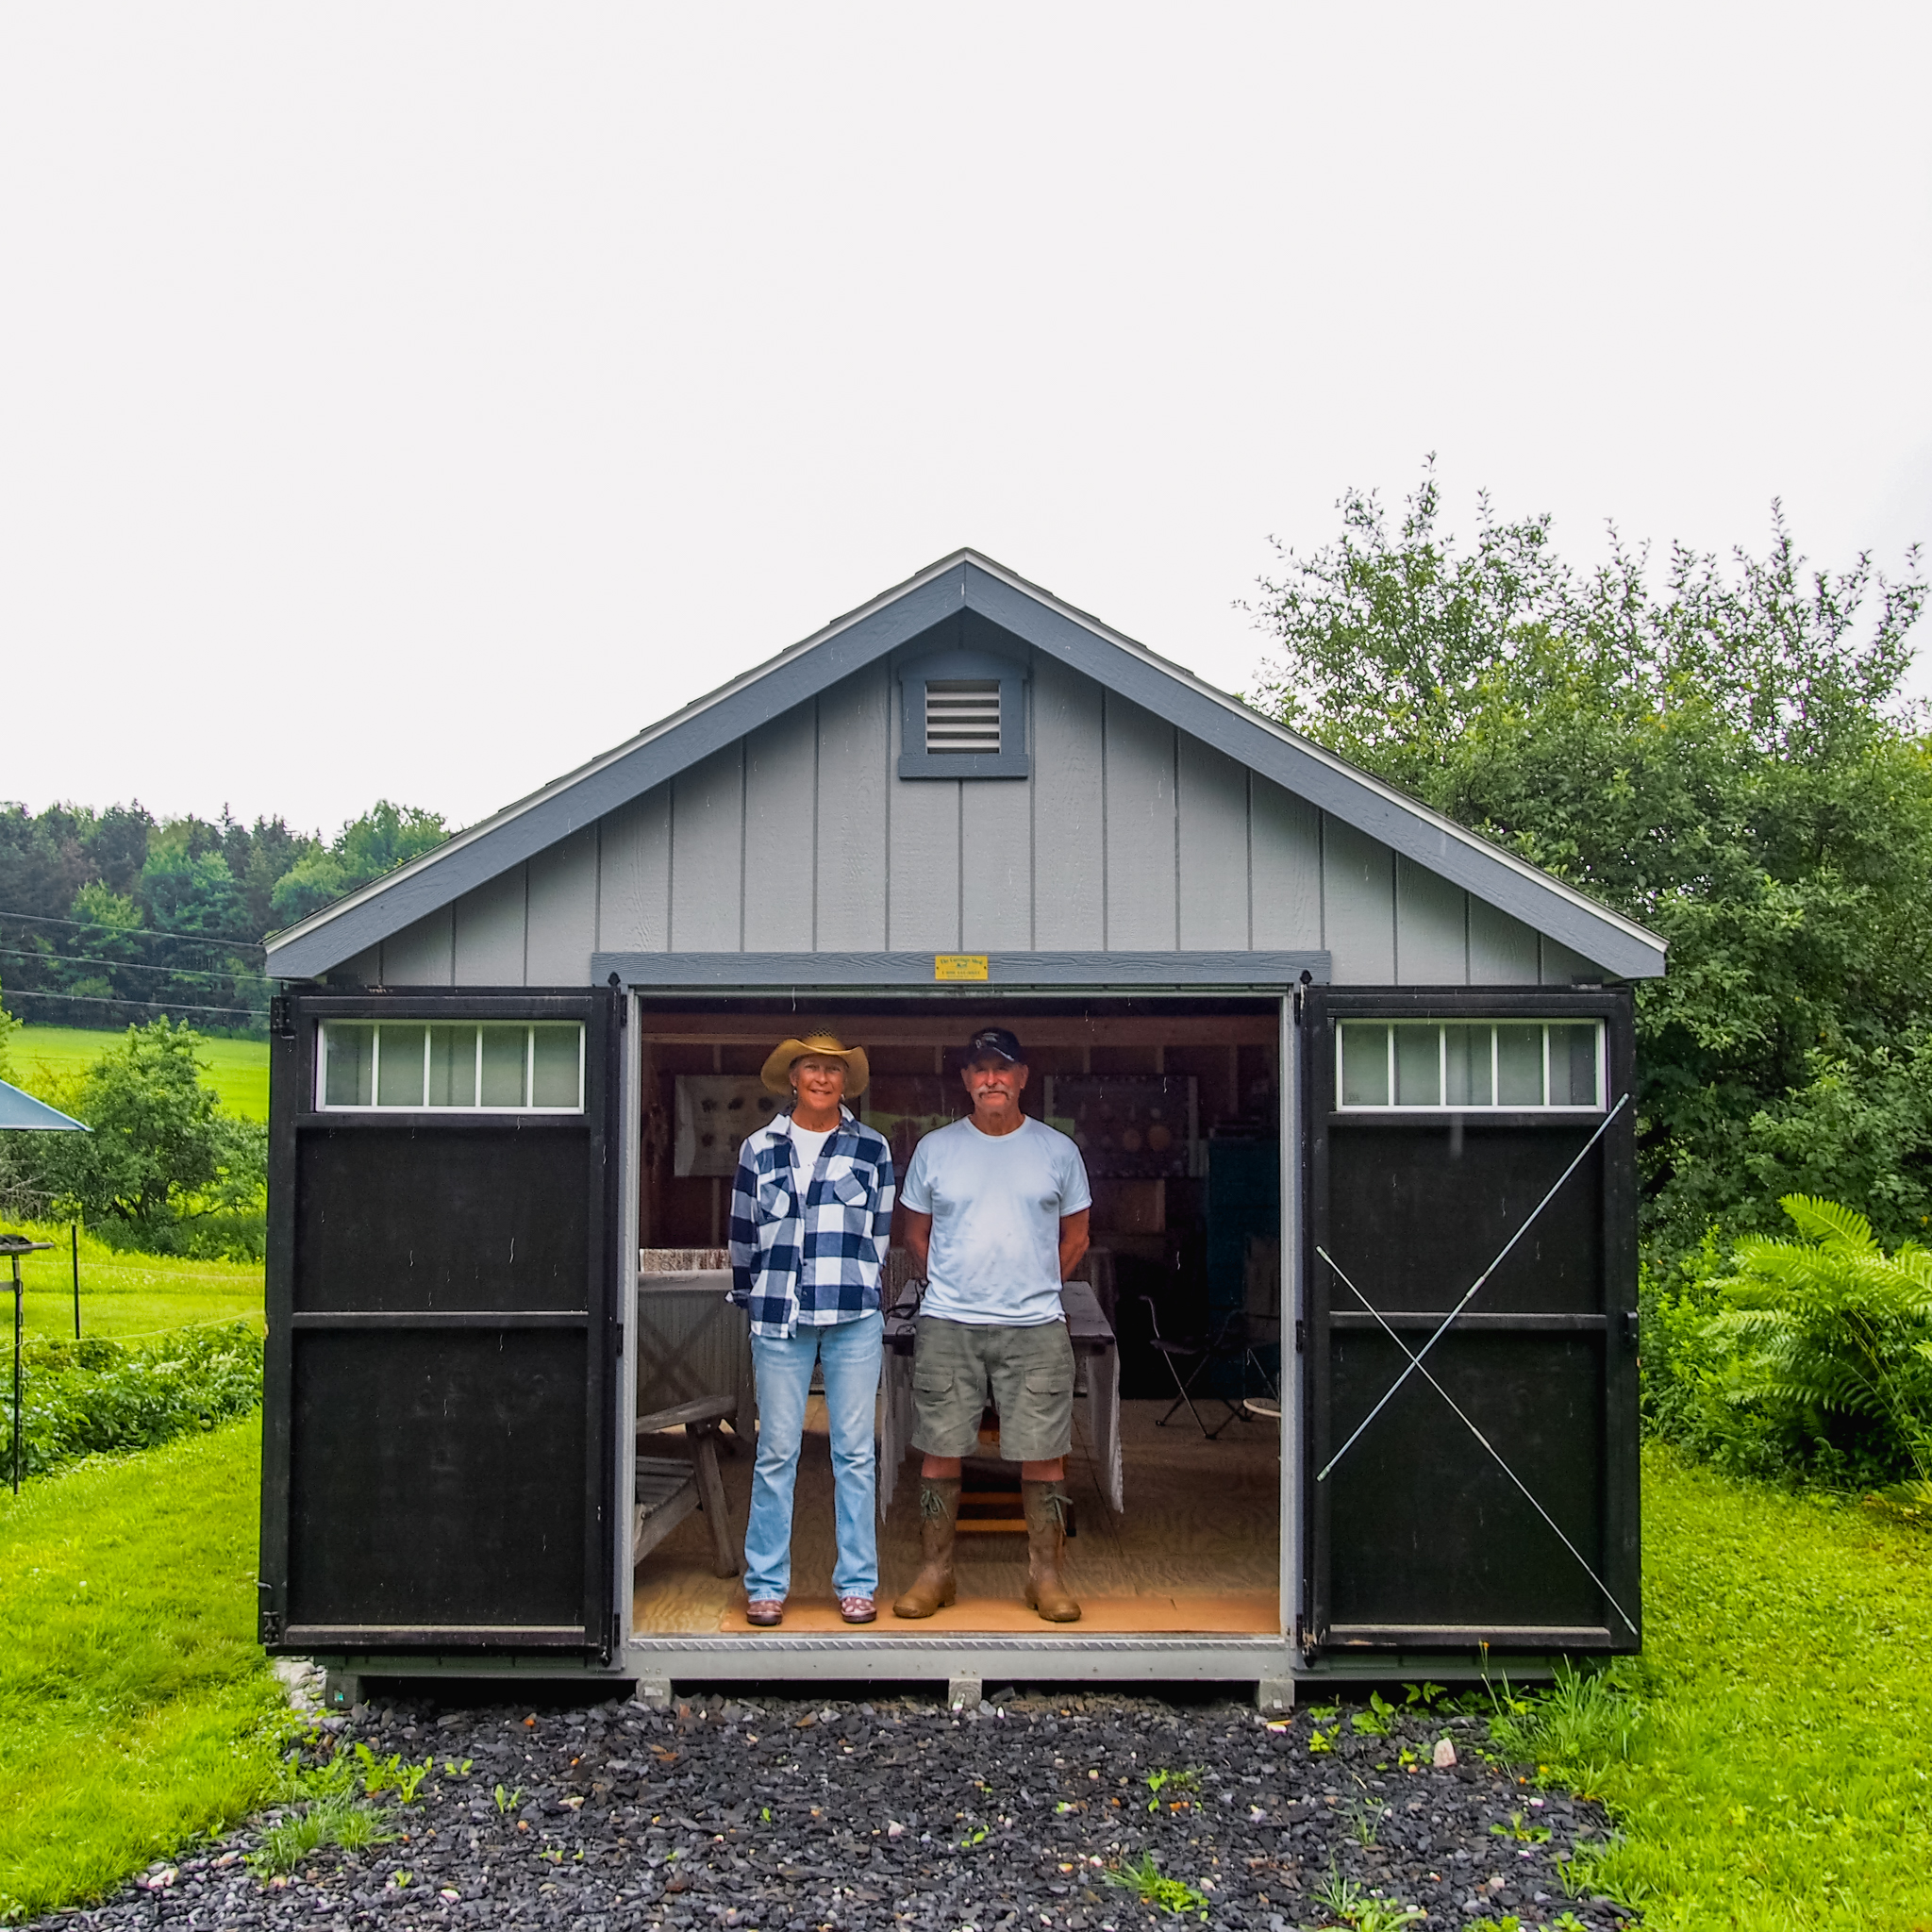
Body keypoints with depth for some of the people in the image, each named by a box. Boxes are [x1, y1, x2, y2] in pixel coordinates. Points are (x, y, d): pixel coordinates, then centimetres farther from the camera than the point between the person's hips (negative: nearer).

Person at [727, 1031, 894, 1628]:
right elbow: (743, 1235, 13)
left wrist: (852, 1289, 10)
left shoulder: (871, 1148, 8)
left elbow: (881, 1232, 12)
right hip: (779, 1319, 0)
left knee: (855, 1452, 3)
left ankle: (857, 1582, 12)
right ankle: (765, 1584, 12)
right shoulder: (760, 1148, 7)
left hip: (854, 1320, 0)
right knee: (776, 1453, 2)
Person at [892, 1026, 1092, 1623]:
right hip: (946, 1326, 0)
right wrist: (952, 1288, 9)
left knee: (1043, 1454, 1)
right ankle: (935, 1573, 15)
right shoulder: (934, 1148, 5)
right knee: (939, 1452, 3)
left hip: (1036, 1327, 0)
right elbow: (915, 1233, 14)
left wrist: (1033, 1289, 10)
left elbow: (1074, 1236, 14)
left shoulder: (1057, 1149, 5)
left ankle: (1046, 1575, 14)